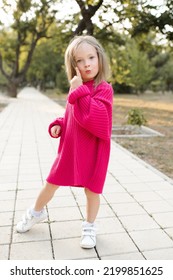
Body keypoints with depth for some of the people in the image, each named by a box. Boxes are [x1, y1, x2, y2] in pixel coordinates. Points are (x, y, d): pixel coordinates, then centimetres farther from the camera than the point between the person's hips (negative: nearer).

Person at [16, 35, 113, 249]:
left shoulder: (104, 89, -15)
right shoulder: (77, 89, 3)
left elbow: (94, 118, -31)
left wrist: (79, 91, -29)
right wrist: (58, 125, -1)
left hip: (93, 151, -5)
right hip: (69, 148, 6)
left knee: (91, 189, 10)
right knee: (51, 183, 17)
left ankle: (89, 227, 35)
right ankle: (36, 213, 43)